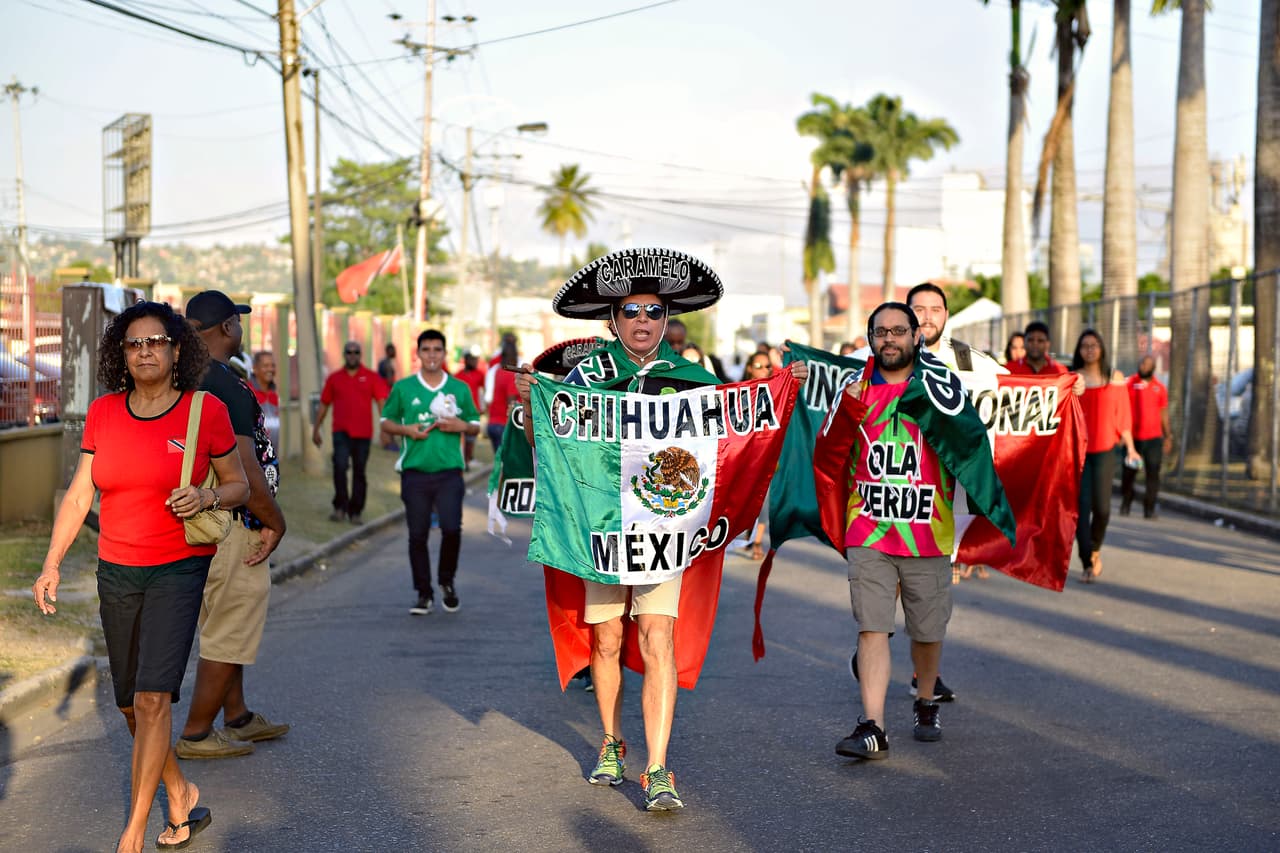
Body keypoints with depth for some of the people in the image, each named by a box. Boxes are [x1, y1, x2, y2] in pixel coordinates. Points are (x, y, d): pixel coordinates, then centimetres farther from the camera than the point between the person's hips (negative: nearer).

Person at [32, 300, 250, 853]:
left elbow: (238, 485, 3)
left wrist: (205, 498, -18)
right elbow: (79, 496, 5)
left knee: (152, 697, -15)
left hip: (180, 571, -4)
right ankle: (181, 797, 34)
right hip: (117, 573, 5)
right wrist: (52, 564, -2)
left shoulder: (206, 412, -7)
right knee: (130, 704, 11)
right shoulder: (102, 413, 2)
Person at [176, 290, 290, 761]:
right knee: (229, 634, 1)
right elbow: (244, 473, -24)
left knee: (227, 627, 21)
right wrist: (275, 522, -10)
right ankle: (195, 735, 8)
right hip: (231, 528, -10)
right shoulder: (226, 387, -21)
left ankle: (238, 718, 32)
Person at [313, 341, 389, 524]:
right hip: (341, 431, 0)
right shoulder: (334, 378, 8)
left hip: (363, 433, 0)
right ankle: (340, 507, -5)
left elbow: (382, 401, -4)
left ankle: (355, 511, 18)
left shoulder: (371, 377, 3)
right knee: (340, 466, -17)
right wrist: (316, 429, 13)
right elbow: (324, 404, 13)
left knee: (359, 472, 7)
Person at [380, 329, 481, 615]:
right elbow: (386, 422, 12)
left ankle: (447, 582, 14)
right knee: (417, 535, 3)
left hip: (449, 471, 0)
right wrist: (406, 429, -7)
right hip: (414, 472, 0)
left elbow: (475, 427, 15)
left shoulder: (460, 388, 7)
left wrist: (462, 426, -7)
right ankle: (424, 594, 16)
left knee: (452, 528, -13)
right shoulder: (403, 388, 5)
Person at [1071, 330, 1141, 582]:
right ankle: (1088, 563, -3)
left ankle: (1095, 549, 22)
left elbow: (1123, 414, 9)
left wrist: (1130, 447, 8)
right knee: (1081, 505, -7)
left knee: (1101, 506, -5)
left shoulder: (1115, 378, 8)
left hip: (1105, 450, 0)